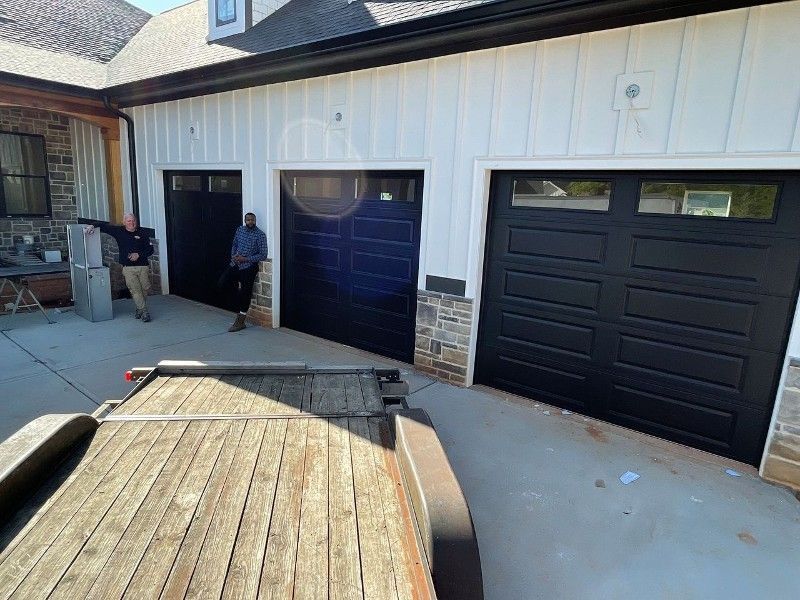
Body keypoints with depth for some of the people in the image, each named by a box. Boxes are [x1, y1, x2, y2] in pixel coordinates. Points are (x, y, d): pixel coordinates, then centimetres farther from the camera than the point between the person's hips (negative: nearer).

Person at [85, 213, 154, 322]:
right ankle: (144, 312, -8)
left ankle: (139, 309, 17)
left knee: (145, 289, 0)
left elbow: (150, 250, 4)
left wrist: (139, 255, -9)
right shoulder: (119, 231, 7)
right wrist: (93, 226, 2)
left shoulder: (143, 233, 5)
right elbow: (104, 226, 18)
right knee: (135, 290, -9)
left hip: (143, 266, 0)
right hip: (128, 267, 0)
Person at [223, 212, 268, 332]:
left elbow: (263, 255, -14)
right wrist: (233, 255, -3)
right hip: (235, 264, 6)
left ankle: (240, 322, 9)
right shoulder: (240, 229, 5)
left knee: (244, 294, -1)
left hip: (249, 267, -6)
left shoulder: (260, 235, -12)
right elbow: (234, 244, 18)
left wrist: (246, 259, -19)